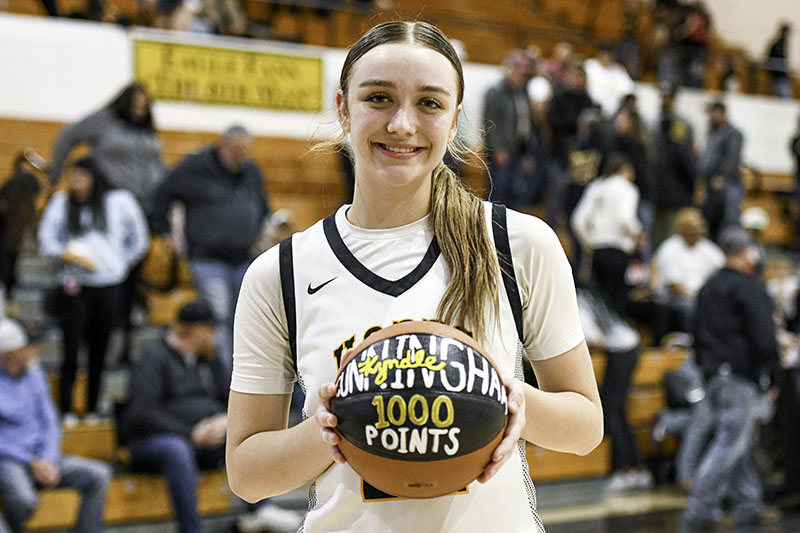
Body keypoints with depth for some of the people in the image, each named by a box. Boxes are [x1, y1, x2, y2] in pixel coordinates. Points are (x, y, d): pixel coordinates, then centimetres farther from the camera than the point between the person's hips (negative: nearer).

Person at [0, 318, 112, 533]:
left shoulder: (34, 374, 11)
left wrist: (48, 460, -5)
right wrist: (30, 463, -14)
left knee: (99, 473, -13)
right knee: (23, 499, -38)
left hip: (40, 458, 6)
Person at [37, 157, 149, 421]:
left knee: (100, 354, 5)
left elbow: (139, 241, 17)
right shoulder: (61, 202, 8)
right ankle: (66, 411, 0)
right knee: (71, 352, -9)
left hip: (108, 288, 1)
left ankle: (93, 409, 16)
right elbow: (46, 242, 2)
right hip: (74, 288, -1)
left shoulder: (119, 201, 7)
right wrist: (70, 256, -14)